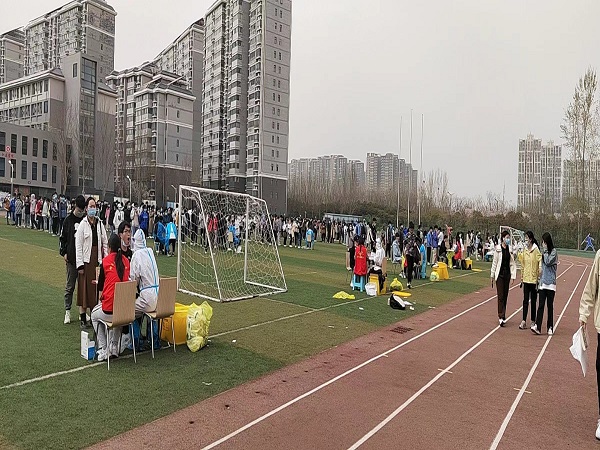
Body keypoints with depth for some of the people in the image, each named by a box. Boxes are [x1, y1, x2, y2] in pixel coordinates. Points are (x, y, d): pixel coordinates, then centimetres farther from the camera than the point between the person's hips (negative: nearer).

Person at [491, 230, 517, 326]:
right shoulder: (498, 249, -6)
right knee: (500, 296, -6)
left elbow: (512, 263, 6)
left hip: (507, 274, 4)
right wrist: (492, 275, 0)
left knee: (505, 295, 9)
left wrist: (513, 275, 0)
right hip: (499, 274, -4)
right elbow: (494, 262, -2)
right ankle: (501, 317, -8)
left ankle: (502, 315, 20)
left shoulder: (510, 249, 3)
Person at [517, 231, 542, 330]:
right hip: (526, 279, 4)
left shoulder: (536, 251, -10)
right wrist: (522, 278, 13)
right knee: (525, 300, 3)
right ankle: (524, 321, 5)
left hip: (534, 279, -4)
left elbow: (540, 266, -12)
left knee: (533, 301, 7)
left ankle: (533, 321, 17)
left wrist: (539, 279, -18)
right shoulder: (524, 250, 6)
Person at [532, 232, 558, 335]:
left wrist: (545, 250, -11)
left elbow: (548, 262, -18)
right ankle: (537, 326, -7)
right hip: (543, 282, 5)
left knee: (550, 305, 3)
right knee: (541, 305, -1)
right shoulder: (543, 251, 12)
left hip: (550, 283, -5)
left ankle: (550, 327, 12)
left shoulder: (553, 251, -5)